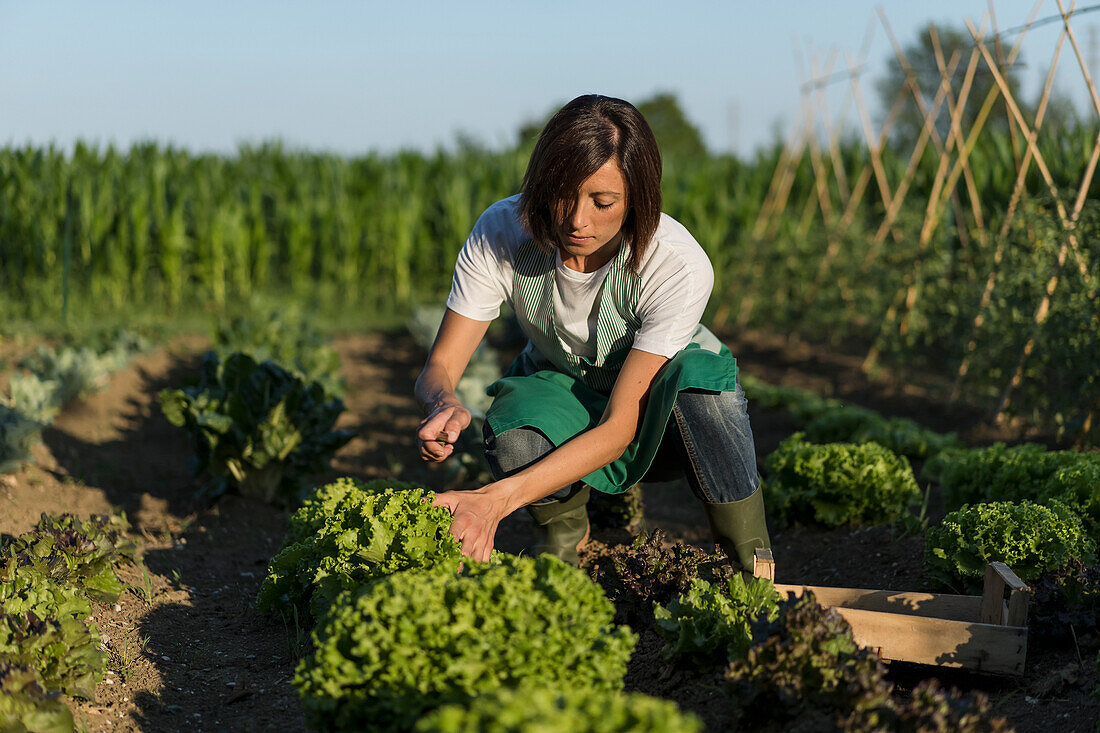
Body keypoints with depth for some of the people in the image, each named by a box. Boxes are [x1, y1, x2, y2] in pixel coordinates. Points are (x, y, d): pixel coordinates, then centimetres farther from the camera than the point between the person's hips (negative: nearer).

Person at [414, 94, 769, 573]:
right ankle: (564, 538, 2)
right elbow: (439, 368, -19)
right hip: (560, 392, 2)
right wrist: (444, 405, -46)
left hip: (659, 408, -1)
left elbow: (618, 429, -34)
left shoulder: (678, 265, -32)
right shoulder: (500, 233, -24)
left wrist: (498, 499, -47)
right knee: (513, 439, -35)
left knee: (698, 373, -38)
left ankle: (755, 578, -16)